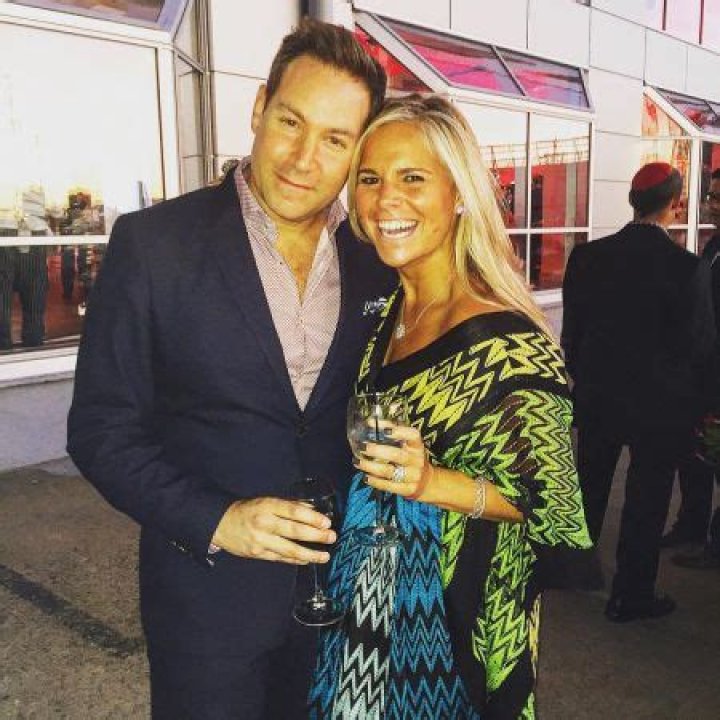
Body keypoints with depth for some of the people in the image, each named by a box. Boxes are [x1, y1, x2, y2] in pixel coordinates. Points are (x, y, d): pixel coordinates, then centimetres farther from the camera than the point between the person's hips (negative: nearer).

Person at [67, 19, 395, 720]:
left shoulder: (375, 261, -2)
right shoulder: (152, 242, -12)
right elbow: (101, 428, -10)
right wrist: (215, 522, -21)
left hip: (340, 583, 4)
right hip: (208, 588, -3)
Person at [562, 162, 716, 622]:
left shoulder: (588, 256, -7)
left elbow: (572, 330, 1)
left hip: (597, 395, 4)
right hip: (661, 405, -4)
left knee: (589, 485, 21)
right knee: (647, 497, 10)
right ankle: (631, 596, 23)